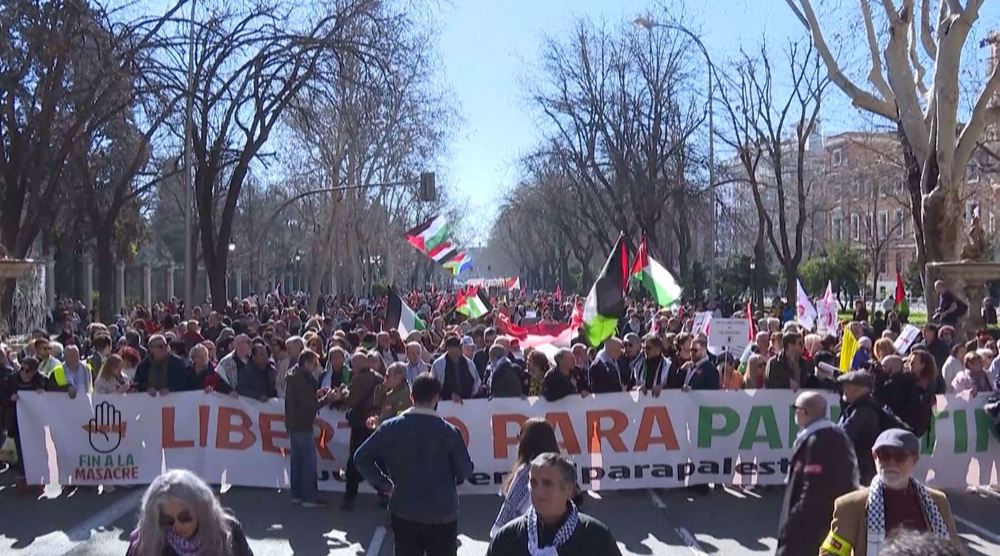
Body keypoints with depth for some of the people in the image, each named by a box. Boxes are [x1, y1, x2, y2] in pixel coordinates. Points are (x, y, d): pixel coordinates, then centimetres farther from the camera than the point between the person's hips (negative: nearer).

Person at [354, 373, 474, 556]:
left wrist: (383, 484, 5)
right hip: (443, 514, -2)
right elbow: (465, 471, -4)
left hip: (404, 513, 2)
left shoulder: (390, 428, -3)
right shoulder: (449, 432, -9)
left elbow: (361, 457, -2)